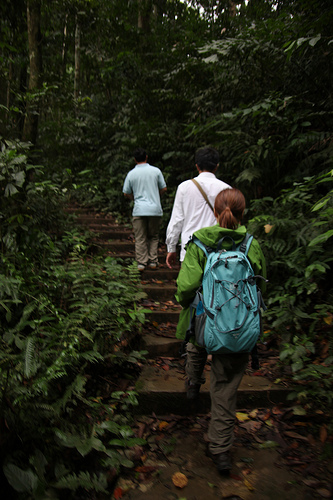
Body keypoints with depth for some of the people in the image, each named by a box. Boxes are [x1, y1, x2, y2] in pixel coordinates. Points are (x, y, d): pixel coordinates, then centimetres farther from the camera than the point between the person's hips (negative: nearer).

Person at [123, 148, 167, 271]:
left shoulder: (131, 174, 0)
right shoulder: (156, 171, 1)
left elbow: (126, 193, 7)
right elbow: (163, 188, 7)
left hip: (139, 210, 0)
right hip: (155, 209, 1)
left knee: (140, 238, 6)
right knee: (153, 236, 13)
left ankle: (141, 263, 6)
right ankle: (153, 261, 12)